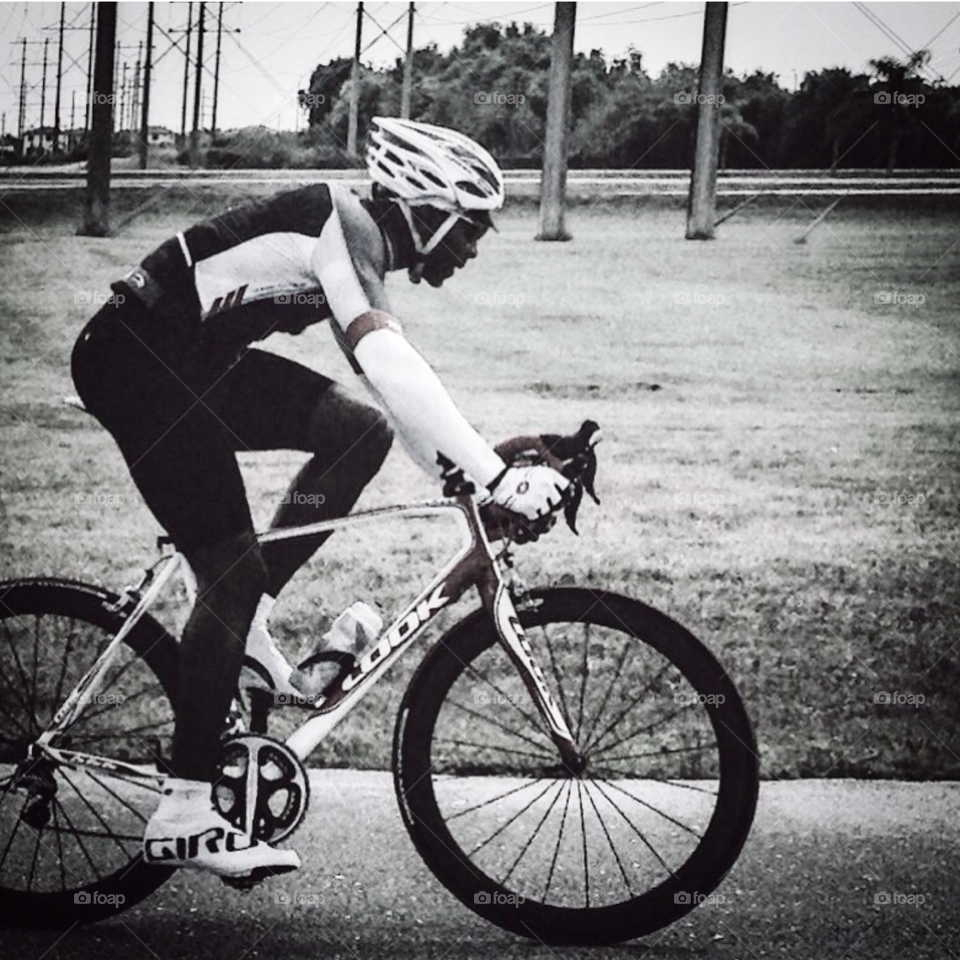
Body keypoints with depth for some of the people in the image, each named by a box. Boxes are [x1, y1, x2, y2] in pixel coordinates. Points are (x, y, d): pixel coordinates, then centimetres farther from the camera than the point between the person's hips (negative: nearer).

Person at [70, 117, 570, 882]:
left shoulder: (360, 246, 12)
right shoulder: (345, 225, -18)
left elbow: (393, 377, 18)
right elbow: (392, 370, -31)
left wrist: (457, 469, 10)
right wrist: (498, 478, -33)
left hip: (192, 363, 9)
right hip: (137, 362, -9)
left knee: (360, 429, 0)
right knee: (234, 571, -11)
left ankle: (246, 624, 6)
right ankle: (184, 819, -6)